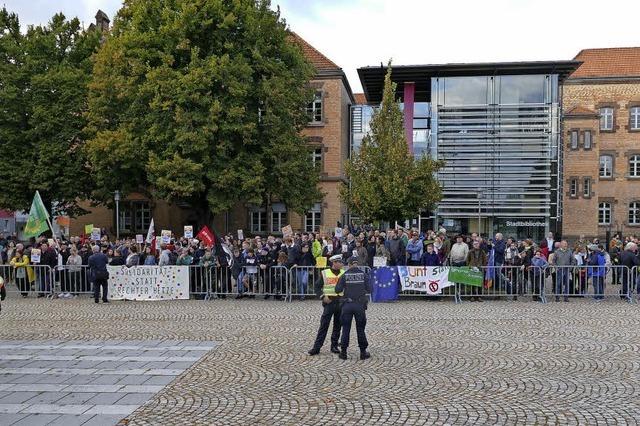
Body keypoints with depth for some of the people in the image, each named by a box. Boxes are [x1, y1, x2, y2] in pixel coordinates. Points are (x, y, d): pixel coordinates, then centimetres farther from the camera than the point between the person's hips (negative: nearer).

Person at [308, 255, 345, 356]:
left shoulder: (344, 273, 8)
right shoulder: (324, 273, 1)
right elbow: (317, 287, 3)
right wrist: (323, 296, -10)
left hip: (340, 302, 3)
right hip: (329, 302, -3)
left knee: (338, 325, 8)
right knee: (323, 325, -4)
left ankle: (334, 346, 19)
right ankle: (316, 347, -1)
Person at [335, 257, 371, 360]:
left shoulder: (345, 275, -2)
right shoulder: (364, 274, -2)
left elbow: (338, 290, -5)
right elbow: (369, 290, -3)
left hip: (347, 305, 0)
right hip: (360, 305, 0)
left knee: (346, 328, 9)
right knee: (360, 328, 10)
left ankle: (343, 352, 11)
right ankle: (363, 352, 14)